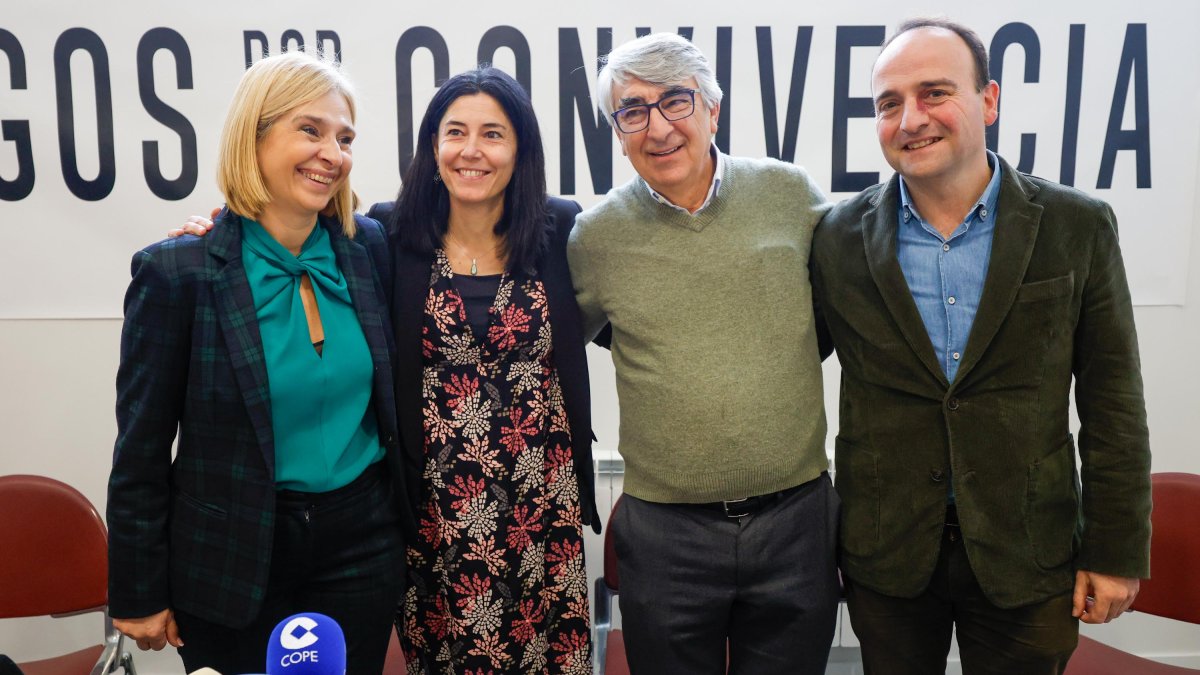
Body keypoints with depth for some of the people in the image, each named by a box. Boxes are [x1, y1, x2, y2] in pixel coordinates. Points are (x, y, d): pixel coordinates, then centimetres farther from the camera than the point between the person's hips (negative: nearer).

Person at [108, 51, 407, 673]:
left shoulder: (369, 246, -2)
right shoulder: (176, 271, -13)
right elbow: (141, 451, -7)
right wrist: (139, 595, -3)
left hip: (363, 548, 3)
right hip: (233, 560, -3)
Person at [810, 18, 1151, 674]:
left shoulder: (1076, 227, -6)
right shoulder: (839, 238, -5)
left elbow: (1112, 403, -3)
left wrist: (1116, 551, -1)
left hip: (1026, 553, 0)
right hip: (885, 550, 1)